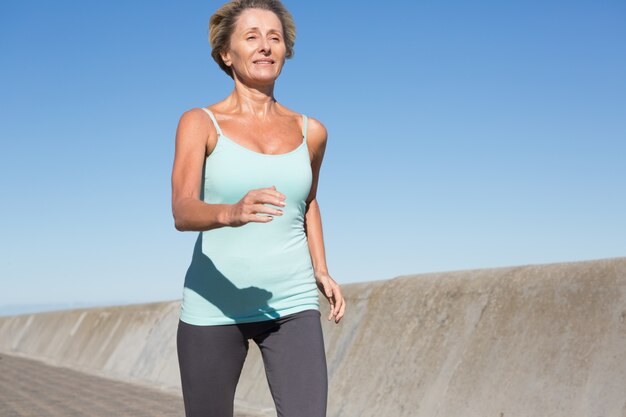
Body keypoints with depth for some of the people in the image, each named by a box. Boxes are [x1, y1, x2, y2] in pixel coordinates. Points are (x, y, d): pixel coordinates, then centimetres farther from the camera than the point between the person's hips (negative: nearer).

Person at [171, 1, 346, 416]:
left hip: (291, 306, 2)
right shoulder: (199, 123, -4)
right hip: (214, 306, -1)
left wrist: (322, 271, 12)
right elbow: (183, 212, -19)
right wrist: (230, 213, -41)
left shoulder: (310, 131, 6)